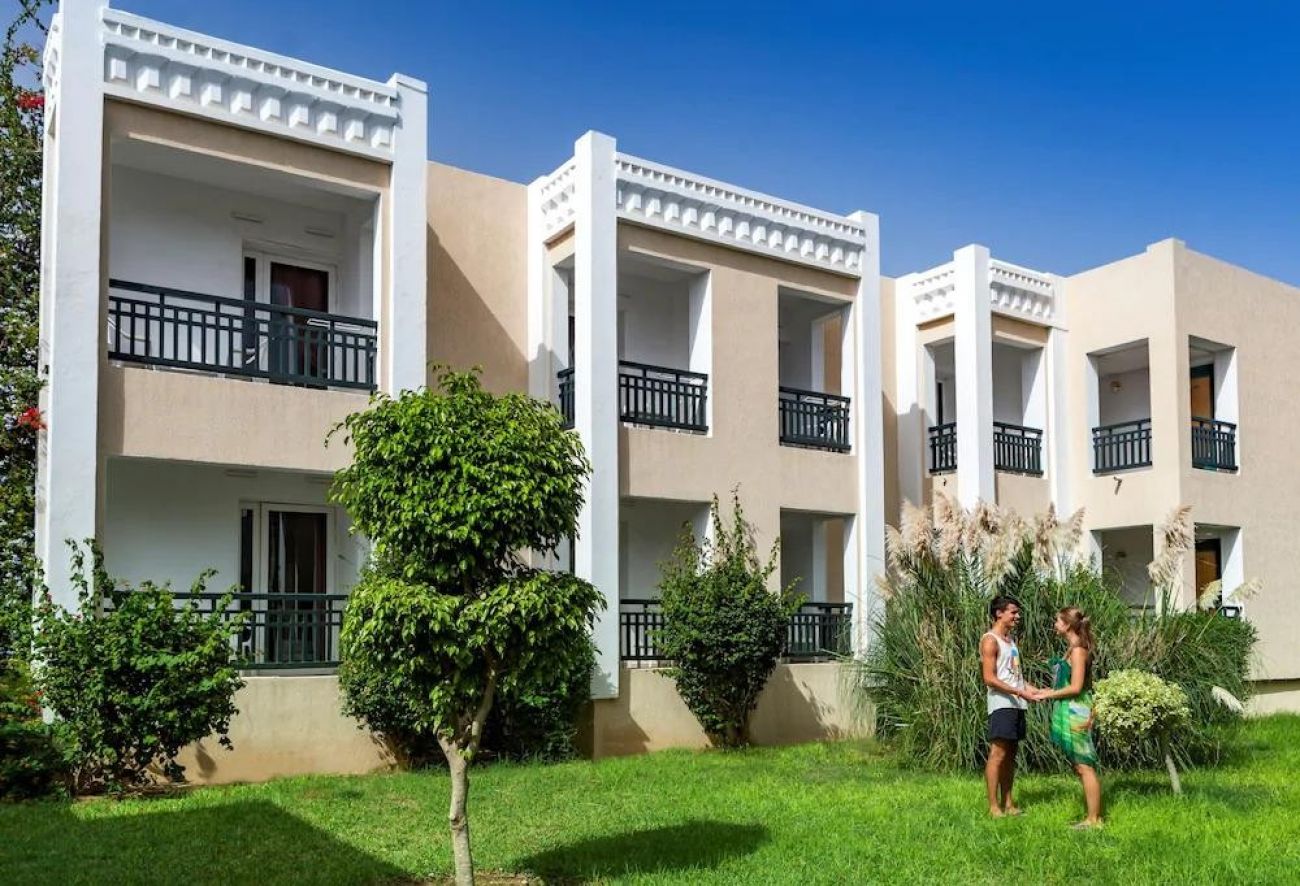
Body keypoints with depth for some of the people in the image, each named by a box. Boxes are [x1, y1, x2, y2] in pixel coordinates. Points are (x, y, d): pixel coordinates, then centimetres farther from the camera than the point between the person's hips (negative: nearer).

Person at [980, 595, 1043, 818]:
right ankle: (993, 806, -5)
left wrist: (1029, 687, 5)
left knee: (1011, 754, 10)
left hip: (1017, 705, 9)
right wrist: (1020, 692, -18)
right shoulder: (990, 640, -9)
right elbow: (990, 679, -15)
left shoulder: (1010, 639, 18)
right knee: (998, 753, -7)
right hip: (1002, 704, -9)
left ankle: (1008, 803, 14)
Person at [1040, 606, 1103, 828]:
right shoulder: (1074, 648, 13)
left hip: (1076, 713, -10)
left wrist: (1048, 694, -10)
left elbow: (1075, 687, -19)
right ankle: (1091, 814, 18)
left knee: (1085, 766, -6)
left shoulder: (1078, 650, -15)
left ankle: (1093, 819, -2)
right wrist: (1046, 692, 12)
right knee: (1080, 766, 13)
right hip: (1070, 712, 10)